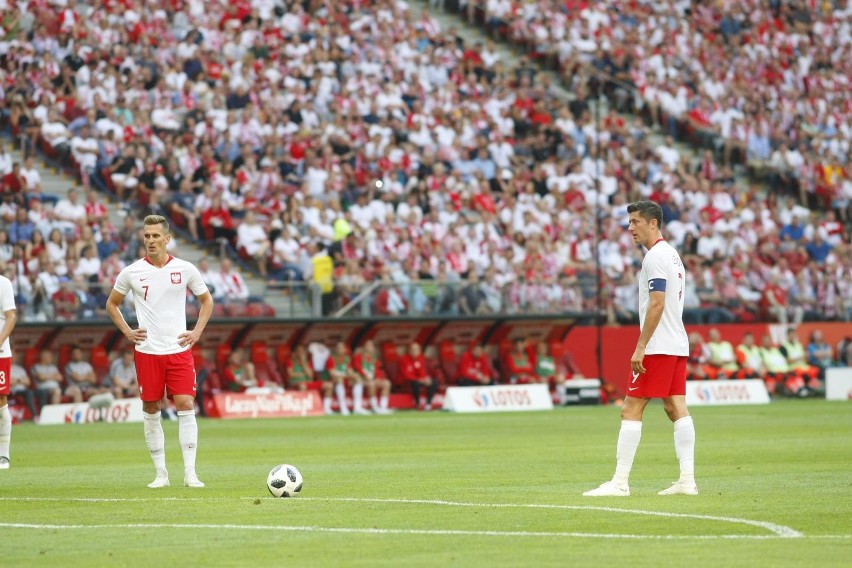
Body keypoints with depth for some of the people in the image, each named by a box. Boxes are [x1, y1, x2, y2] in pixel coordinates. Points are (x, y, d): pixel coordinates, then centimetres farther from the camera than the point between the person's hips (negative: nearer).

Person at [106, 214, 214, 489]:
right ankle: (160, 473, 11)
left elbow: (206, 300, 15)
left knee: (185, 406, -9)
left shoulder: (185, 269, 1)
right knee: (150, 410, 3)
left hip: (179, 350, -1)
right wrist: (127, 332, 2)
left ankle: (190, 473, -6)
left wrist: (197, 332, 2)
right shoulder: (131, 273, 0)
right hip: (147, 351, 1)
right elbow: (112, 304, 15)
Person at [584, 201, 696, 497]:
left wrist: (641, 347, -20)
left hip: (657, 347, -10)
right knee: (677, 408, 6)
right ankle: (687, 480, 1)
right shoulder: (672, 254, 18)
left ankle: (619, 482, -10)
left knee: (631, 409, -7)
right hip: (677, 345, 10)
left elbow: (657, 304, -20)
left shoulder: (655, 256, -12)